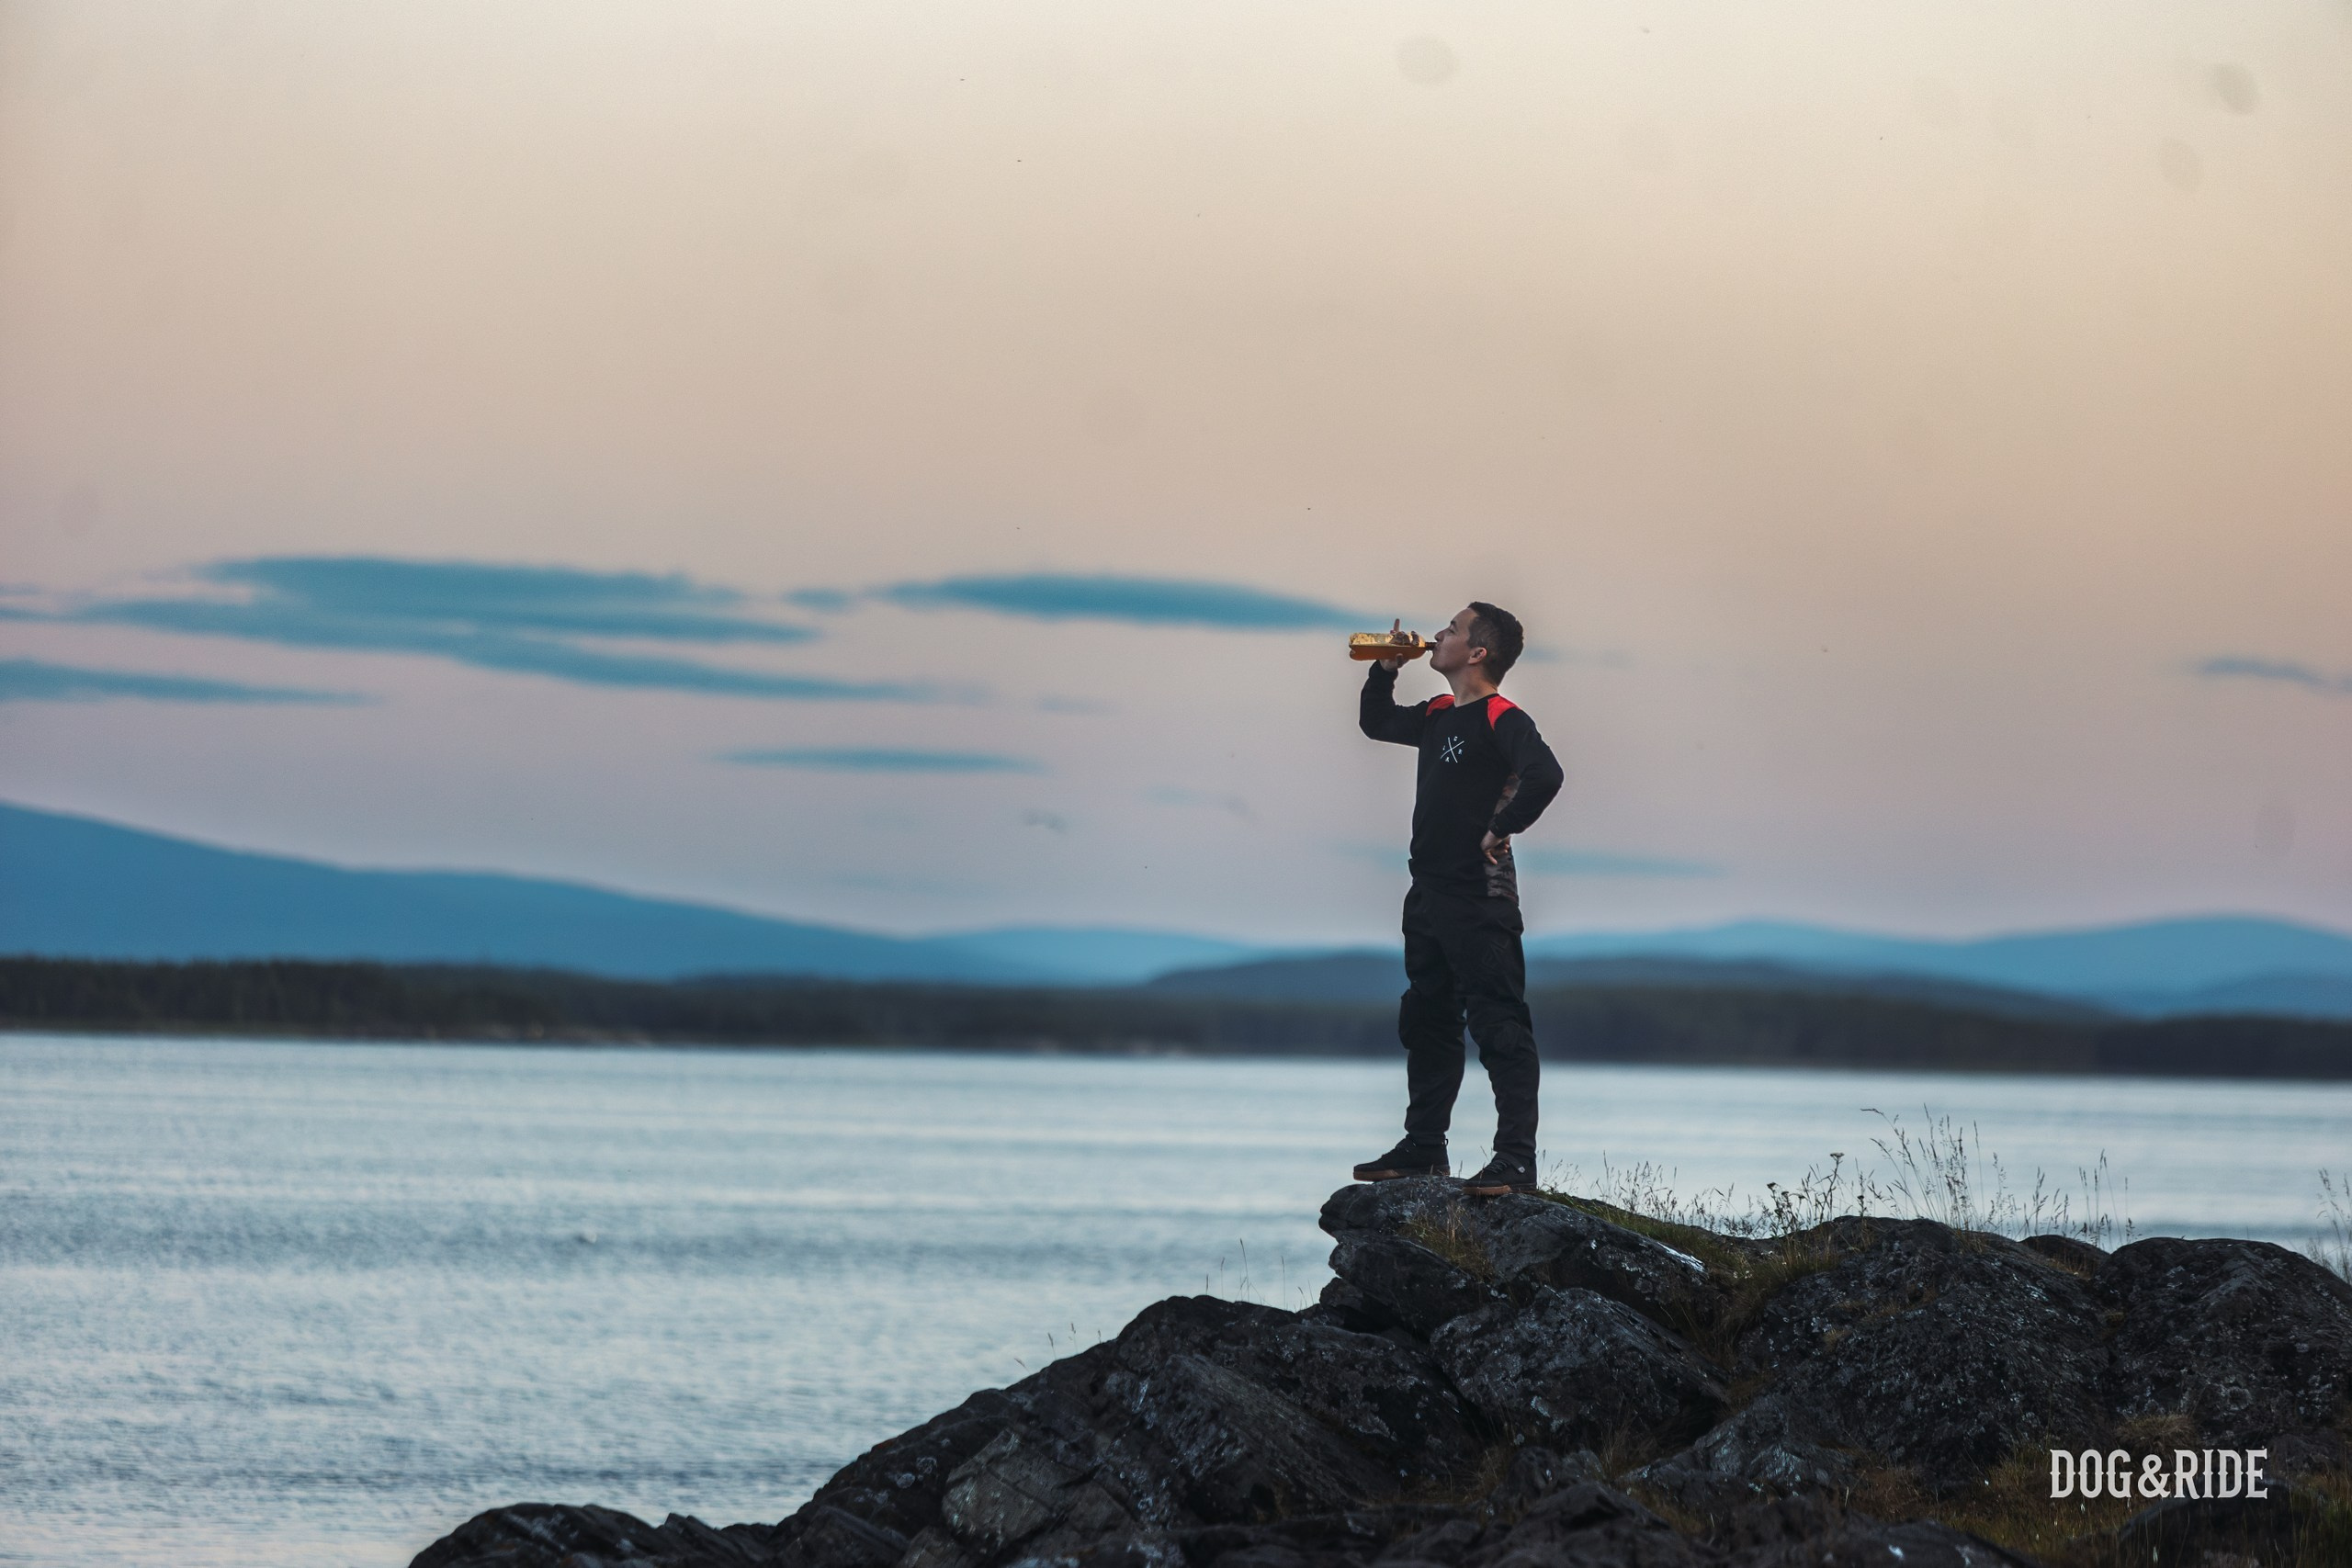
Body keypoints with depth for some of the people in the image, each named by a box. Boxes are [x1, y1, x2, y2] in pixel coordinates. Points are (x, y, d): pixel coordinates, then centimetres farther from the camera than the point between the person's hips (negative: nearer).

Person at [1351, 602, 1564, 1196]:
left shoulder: (1502, 719, -13)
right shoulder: (1438, 716, 14)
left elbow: (1544, 774, -29)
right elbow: (1376, 723, 32)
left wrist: (1501, 829, -20)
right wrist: (1386, 669, 16)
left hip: (1480, 896, -10)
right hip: (1429, 892, 10)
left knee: (1499, 1025, -10)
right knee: (1426, 1023, 16)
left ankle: (1516, 1160, -13)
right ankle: (1423, 1148, 25)